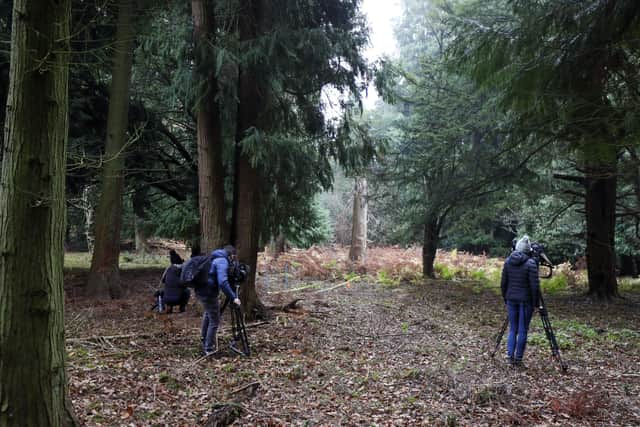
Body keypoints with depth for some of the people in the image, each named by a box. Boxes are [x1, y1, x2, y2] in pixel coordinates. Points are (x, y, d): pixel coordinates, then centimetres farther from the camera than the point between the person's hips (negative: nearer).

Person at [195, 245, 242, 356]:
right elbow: (223, 282, -27)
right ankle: (209, 348, 12)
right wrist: (233, 297, -23)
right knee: (214, 321, 4)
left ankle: (204, 337, 46)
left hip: (200, 290, 10)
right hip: (208, 293, -10)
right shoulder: (223, 262, -14)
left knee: (209, 311, 34)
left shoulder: (215, 258, 14)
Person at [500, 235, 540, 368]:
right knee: (522, 330, 4)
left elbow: (503, 283, 6)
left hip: (511, 299, 4)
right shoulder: (530, 263, -12)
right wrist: (536, 302, -3)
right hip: (525, 301, -4)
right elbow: (534, 286, -13)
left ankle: (510, 356, 8)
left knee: (512, 328, 13)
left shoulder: (508, 261, 1)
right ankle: (518, 359, 8)